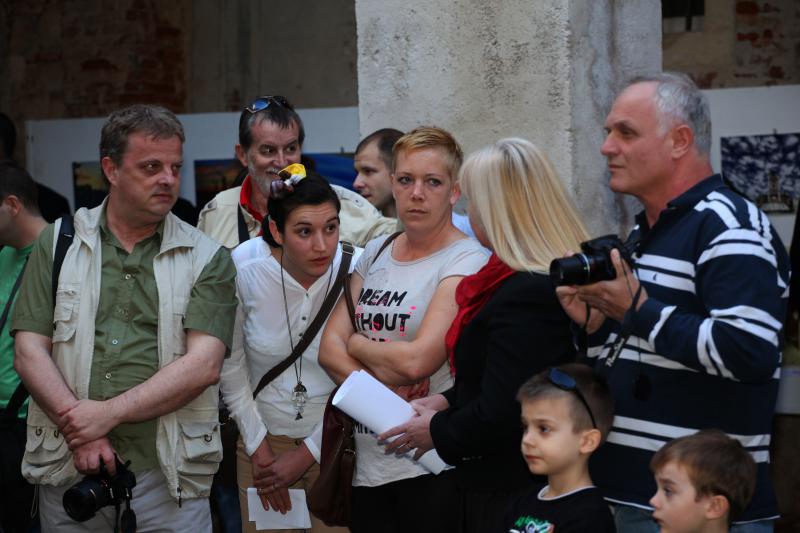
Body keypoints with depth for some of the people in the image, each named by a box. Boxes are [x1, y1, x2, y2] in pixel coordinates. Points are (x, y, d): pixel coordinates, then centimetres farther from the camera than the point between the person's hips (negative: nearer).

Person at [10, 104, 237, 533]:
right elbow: (29, 352, 1)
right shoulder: (58, 244, 8)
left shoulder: (207, 259, 3)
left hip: (167, 471, -1)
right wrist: (81, 434, -13)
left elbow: (203, 366, -8)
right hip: (68, 468, 1)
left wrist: (109, 413, -15)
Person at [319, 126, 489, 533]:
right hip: (368, 463, 6)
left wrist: (356, 344, -3)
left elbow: (417, 360, -20)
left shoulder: (467, 262, -10)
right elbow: (329, 347, 4)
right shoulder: (375, 254, 10)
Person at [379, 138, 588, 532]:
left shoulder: (525, 295, -25)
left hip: (508, 490, -10)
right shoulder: (562, 277, 8)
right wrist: (448, 400, 9)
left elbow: (498, 414, -25)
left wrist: (439, 431, -8)